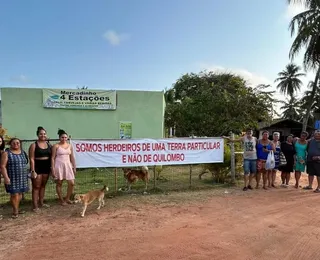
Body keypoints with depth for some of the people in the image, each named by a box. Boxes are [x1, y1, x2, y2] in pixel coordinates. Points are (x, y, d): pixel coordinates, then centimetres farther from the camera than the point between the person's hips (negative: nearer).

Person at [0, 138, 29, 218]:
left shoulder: (23, 152, 9)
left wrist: (26, 175, 13)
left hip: (22, 177, 5)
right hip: (12, 178, -5)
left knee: (20, 194, 10)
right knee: (14, 194, -3)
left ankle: (16, 209, 24)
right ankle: (15, 211, 9)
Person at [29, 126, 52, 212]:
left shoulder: (49, 144, 7)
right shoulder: (34, 145, -7)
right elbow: (32, 159, -11)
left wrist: (52, 167, 7)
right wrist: (33, 171, -16)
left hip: (46, 167, 5)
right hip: (37, 167, -5)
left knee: (43, 185, 14)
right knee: (36, 186, -1)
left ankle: (41, 202, 25)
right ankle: (35, 206, 4)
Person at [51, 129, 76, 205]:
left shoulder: (69, 146, 8)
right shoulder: (56, 146, -5)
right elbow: (53, 158, -6)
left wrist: (74, 167, 10)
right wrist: (53, 169, -11)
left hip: (68, 165, 4)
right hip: (59, 165, -4)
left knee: (72, 183, 1)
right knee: (59, 183, 6)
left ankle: (67, 198, 21)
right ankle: (61, 200, 20)